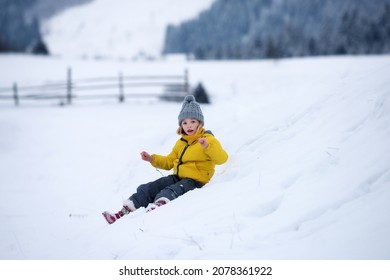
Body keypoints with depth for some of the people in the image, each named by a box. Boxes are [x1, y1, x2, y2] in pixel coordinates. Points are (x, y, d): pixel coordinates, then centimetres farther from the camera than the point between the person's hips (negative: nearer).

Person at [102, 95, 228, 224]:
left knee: (170, 192, -36)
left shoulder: (208, 140, -4)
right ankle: (124, 212, -14)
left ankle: (156, 206, -62)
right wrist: (152, 159, 13)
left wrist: (207, 146, -35)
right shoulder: (181, 143, 21)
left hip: (195, 180, -8)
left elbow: (222, 158, -20)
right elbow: (169, 162, 28)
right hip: (178, 177, 8)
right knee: (147, 189, -6)